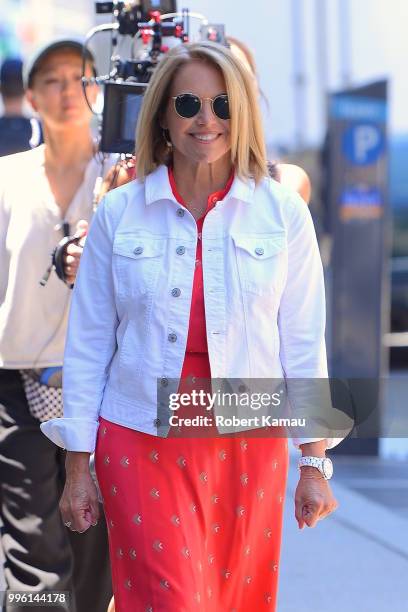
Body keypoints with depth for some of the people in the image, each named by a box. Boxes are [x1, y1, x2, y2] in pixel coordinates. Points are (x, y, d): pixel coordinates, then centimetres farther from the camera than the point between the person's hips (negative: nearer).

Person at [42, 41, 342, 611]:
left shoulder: (282, 212, 0)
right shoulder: (119, 213, 0)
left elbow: (303, 340, 3)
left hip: (248, 443, 1)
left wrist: (315, 462, 2)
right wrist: (77, 464, 3)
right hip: (141, 446, -1)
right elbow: (88, 341, 4)